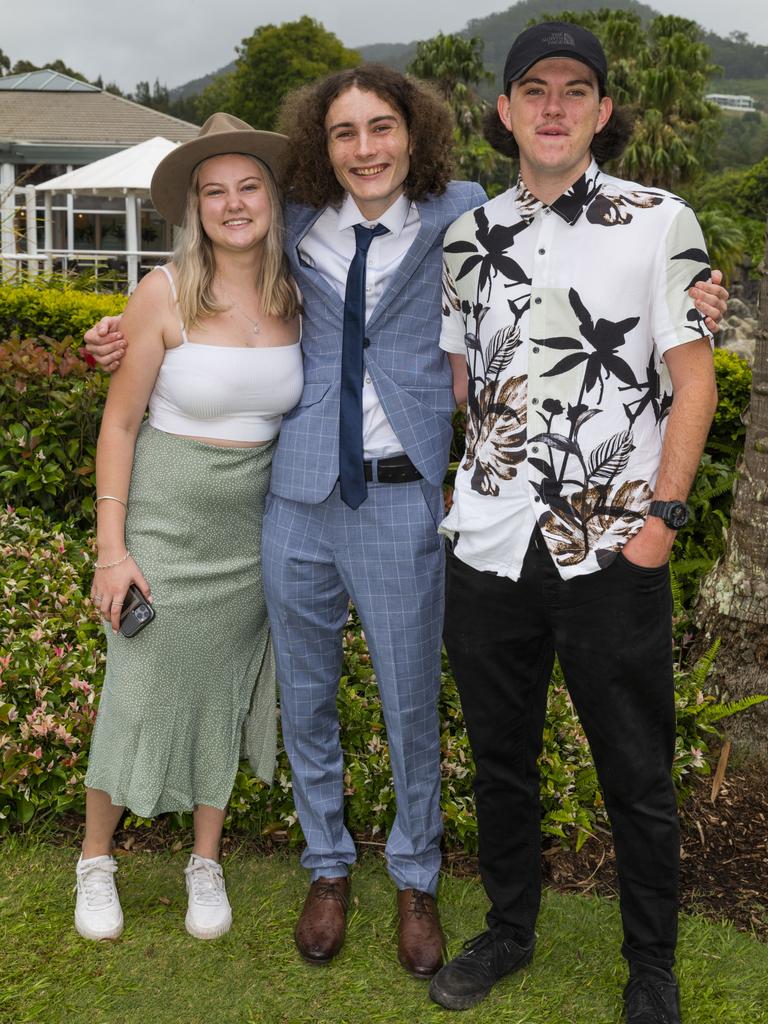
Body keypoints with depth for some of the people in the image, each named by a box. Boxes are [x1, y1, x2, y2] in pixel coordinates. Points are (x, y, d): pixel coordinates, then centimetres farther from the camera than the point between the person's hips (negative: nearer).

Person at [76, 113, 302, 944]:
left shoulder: (294, 297, -2)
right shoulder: (165, 294, -13)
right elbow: (119, 423, -8)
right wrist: (111, 549, -11)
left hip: (252, 528, 3)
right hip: (166, 524, -3)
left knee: (224, 693, 13)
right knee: (140, 693, 6)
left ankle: (206, 865, 32)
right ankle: (95, 860, 30)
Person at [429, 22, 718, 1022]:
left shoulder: (660, 222, -2)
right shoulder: (469, 237, 9)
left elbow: (694, 380, -4)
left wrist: (662, 518, -11)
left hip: (612, 555, -3)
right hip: (487, 550, 4)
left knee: (638, 777, 9)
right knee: (500, 759, 17)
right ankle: (509, 930, 38)